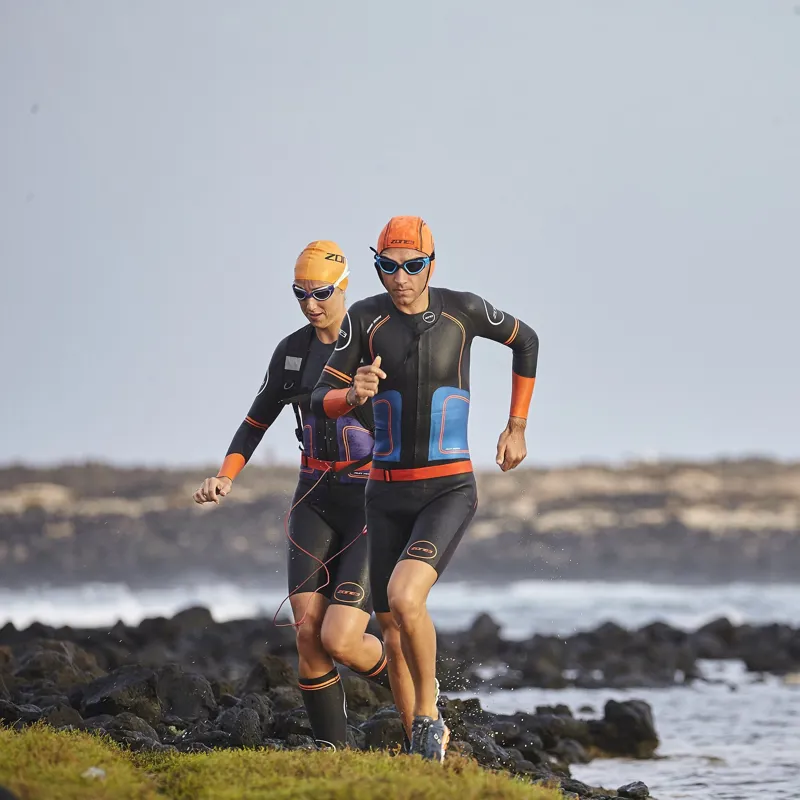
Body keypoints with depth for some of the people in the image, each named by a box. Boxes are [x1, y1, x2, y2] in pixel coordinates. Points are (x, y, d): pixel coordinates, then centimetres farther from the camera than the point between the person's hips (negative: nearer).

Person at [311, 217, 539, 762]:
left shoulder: (463, 309, -7)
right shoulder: (366, 318, -5)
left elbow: (526, 341, 13)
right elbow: (321, 401, -6)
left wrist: (517, 428, 14)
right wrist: (354, 396, -30)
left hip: (450, 491, -3)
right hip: (388, 494, 4)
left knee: (404, 599, -27)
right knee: (392, 626, 11)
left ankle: (427, 712, -5)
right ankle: (424, 741, 30)